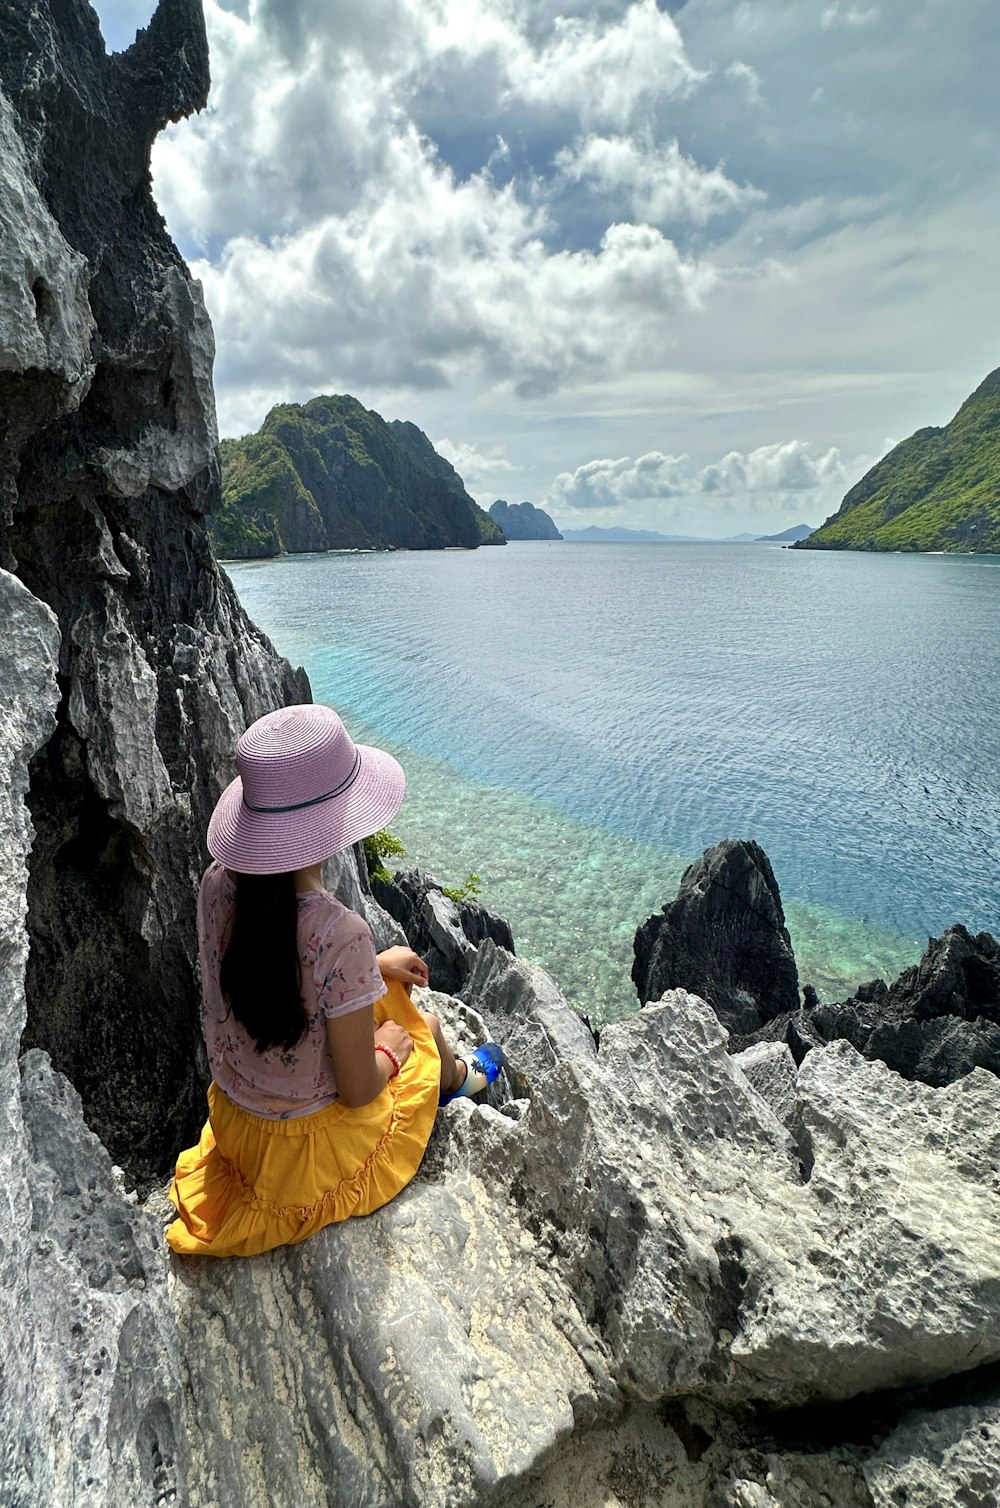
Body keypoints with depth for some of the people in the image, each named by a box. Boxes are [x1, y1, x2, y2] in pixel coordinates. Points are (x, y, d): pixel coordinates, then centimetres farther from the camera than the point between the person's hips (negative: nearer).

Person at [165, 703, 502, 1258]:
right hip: (314, 1145, -5)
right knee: (421, 1027, 20)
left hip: (232, 1120, 5)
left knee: (393, 992, 23)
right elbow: (359, 1091, -25)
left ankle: (457, 1076, 52)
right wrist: (388, 1050, -4)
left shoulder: (218, 883, -17)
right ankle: (458, 1077, 55)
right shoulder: (340, 935, -38)